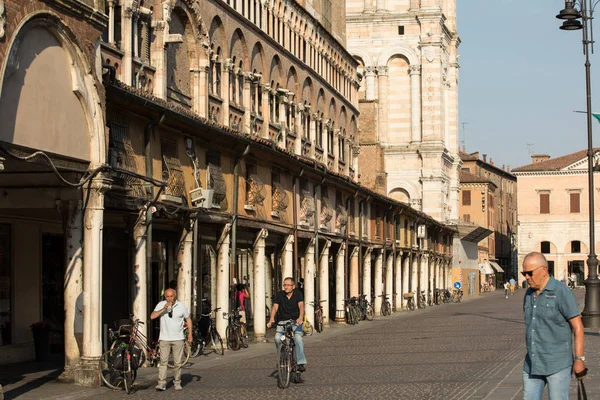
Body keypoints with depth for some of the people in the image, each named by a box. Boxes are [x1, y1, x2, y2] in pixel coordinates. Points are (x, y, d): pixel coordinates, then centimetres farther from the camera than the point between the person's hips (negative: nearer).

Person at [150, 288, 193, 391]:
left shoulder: (181, 306, 2)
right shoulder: (161, 305, 0)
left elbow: (188, 319, 14)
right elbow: (152, 316, -10)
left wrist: (190, 333, 8)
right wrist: (164, 309, -20)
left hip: (178, 339, 1)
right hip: (164, 339, 0)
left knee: (178, 362, 3)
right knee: (163, 361, -7)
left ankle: (177, 383, 13)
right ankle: (162, 383, -9)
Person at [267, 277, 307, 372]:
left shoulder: (298, 294, -3)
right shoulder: (279, 295, 0)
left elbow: (301, 306, -19)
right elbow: (275, 307, -11)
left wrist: (300, 318, -40)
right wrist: (271, 320, -30)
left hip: (295, 322, -1)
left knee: (298, 338, -29)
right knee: (277, 338, -25)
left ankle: (301, 363, -26)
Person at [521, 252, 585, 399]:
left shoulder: (562, 292, -11)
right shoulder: (529, 293, 9)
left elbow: (578, 327, -11)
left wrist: (579, 359, -15)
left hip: (558, 364, -7)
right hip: (532, 365, 7)